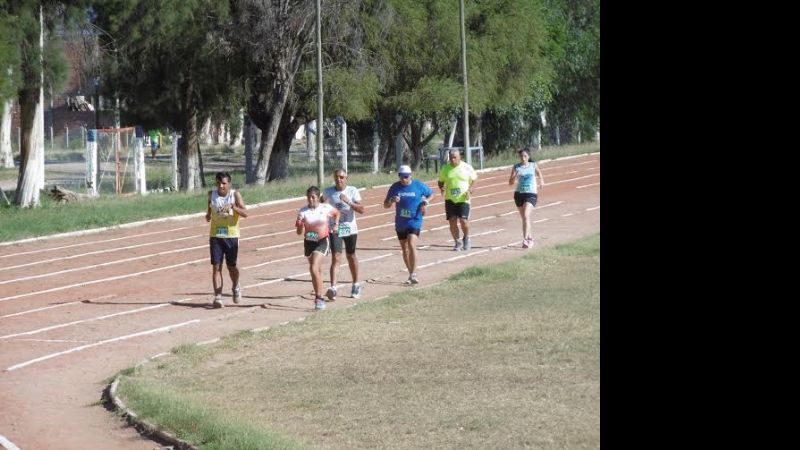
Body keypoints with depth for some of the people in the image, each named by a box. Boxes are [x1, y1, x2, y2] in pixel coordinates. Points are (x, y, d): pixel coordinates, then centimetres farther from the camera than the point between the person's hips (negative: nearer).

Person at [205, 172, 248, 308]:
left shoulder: (235, 194, -7)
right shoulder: (212, 194, 1)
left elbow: (245, 213, -15)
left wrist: (233, 207, -32)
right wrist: (208, 214, 3)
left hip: (231, 236, -2)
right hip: (215, 236, 2)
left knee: (231, 266, 11)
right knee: (216, 267, -7)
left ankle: (236, 287, 39)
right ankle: (218, 297, -8)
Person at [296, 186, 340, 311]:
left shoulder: (326, 208, -7)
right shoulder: (303, 211, -7)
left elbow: (337, 213, 15)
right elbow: (299, 232, -8)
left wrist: (336, 224, 1)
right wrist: (301, 226, -29)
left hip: (323, 241, -3)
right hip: (309, 242, 3)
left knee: (313, 268, -20)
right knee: (317, 270, 18)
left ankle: (318, 298, -15)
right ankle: (318, 297, 35)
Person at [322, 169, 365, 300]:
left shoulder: (353, 191, -6)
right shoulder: (328, 192, -1)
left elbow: (361, 209, -14)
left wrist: (348, 201, -27)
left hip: (350, 229, 0)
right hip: (334, 230, 0)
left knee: (351, 257, 15)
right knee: (336, 258, -13)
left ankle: (356, 285, 35)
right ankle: (333, 288, -22)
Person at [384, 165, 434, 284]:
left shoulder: (419, 186, -4)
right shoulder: (395, 187, -1)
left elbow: (431, 194, 14)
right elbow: (385, 205, 3)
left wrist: (425, 202, -6)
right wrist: (391, 201, -19)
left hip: (414, 221, -4)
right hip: (400, 223, 4)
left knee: (411, 246, -19)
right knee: (405, 249, 11)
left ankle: (413, 274, -18)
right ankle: (411, 274, 24)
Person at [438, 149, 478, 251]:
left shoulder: (467, 168, -1)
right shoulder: (445, 169, 5)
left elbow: (474, 180, 8)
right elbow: (441, 181, 15)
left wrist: (470, 190, -8)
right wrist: (442, 188, -7)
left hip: (463, 199, -3)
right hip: (450, 199, 3)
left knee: (463, 220, -12)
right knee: (452, 221, -2)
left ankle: (466, 238, 16)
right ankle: (457, 243, 13)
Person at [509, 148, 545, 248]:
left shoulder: (533, 165, 0)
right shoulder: (516, 167, 0)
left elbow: (539, 173, 21)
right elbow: (510, 182, -3)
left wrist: (541, 180, 1)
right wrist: (515, 176, -23)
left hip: (531, 194, -3)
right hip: (519, 194, 3)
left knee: (526, 216, -19)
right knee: (524, 218, 12)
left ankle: (525, 239, -21)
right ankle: (529, 237, 29)